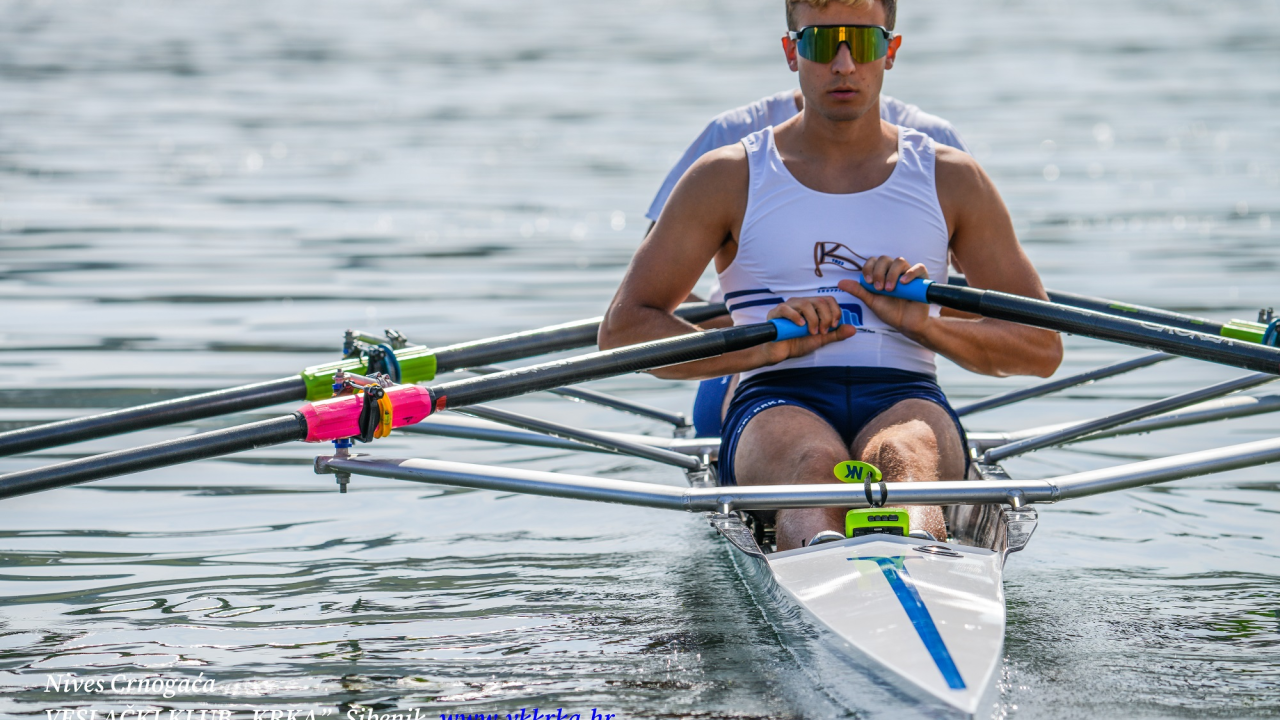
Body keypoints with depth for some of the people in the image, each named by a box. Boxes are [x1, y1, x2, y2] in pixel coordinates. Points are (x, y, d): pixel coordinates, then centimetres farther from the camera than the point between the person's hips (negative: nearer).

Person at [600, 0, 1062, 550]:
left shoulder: (950, 180, 18)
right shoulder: (727, 179, 14)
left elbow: (1042, 348, 15)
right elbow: (622, 330, 7)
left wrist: (923, 322, -4)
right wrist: (766, 345, -8)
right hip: (776, 403, -1)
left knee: (904, 455, -37)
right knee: (815, 462, -38)